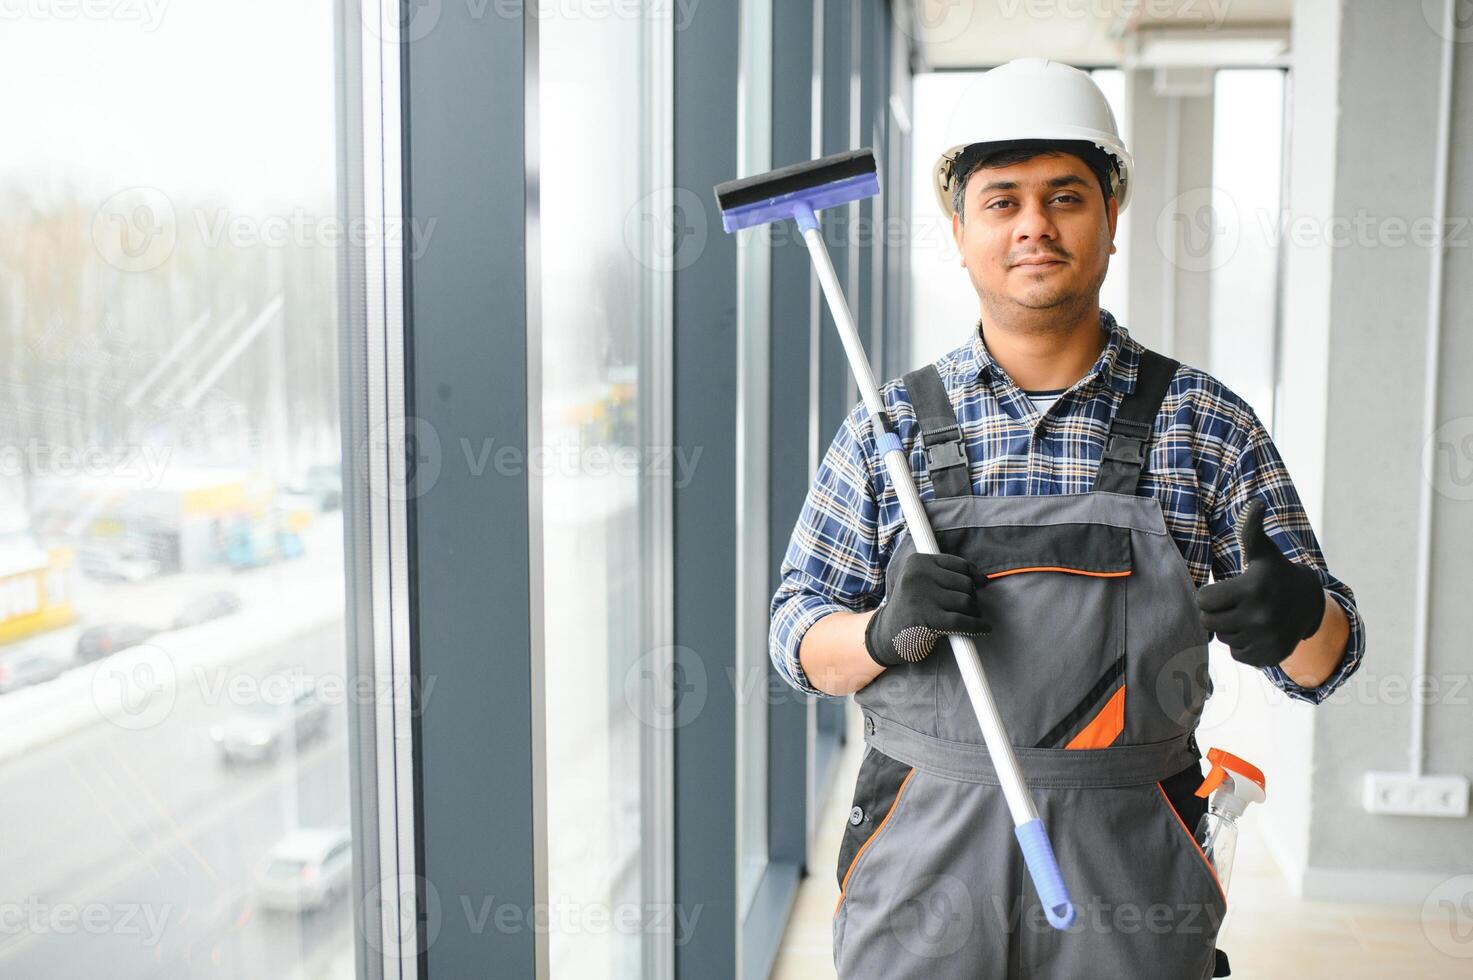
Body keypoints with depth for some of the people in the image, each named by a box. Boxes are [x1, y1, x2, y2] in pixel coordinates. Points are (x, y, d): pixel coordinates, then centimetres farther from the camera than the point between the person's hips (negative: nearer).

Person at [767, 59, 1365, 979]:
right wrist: (887, 631, -18)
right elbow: (800, 639, 3)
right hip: (924, 859, 0)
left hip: (1131, 869, 1)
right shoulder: (891, 425, 1)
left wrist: (1301, 617, -20)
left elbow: (1325, 660, 3)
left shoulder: (1206, 422, 1)